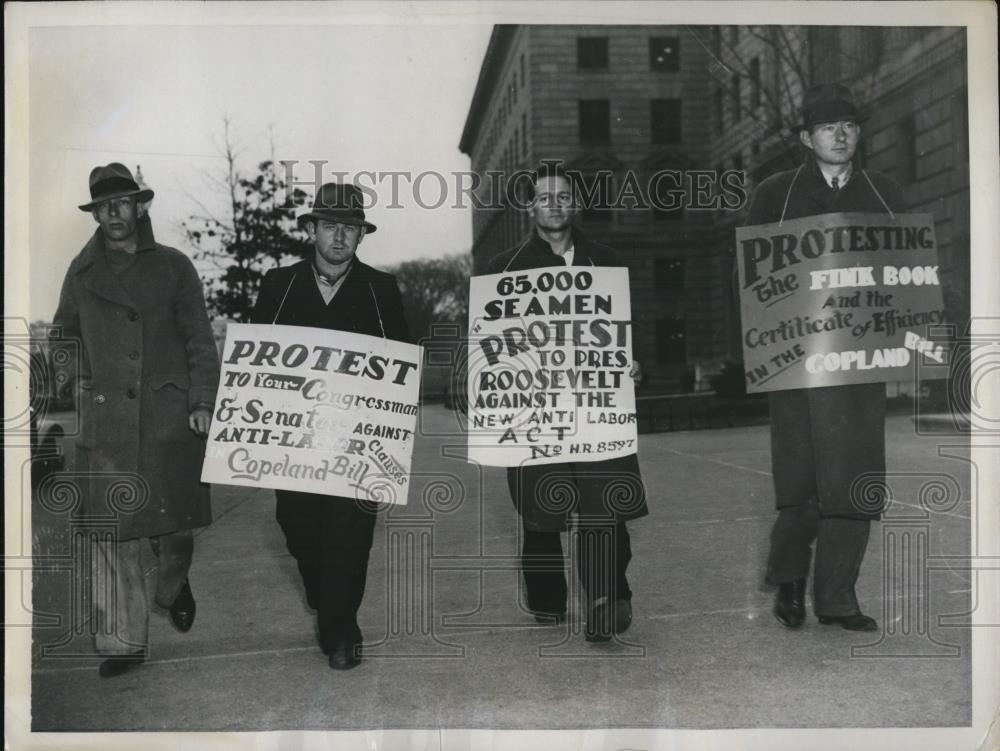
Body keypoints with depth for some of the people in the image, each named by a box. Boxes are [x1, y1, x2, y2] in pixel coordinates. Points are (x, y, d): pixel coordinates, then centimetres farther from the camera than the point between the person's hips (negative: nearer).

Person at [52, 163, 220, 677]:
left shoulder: (173, 266, 7)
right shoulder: (82, 271, 11)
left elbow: (200, 340, 4)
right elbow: (63, 336, 22)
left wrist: (202, 401, -5)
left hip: (170, 416, -1)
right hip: (105, 421, 1)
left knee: (174, 519, 6)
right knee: (111, 531, -1)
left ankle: (173, 587, 39)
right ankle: (123, 642, 10)